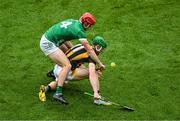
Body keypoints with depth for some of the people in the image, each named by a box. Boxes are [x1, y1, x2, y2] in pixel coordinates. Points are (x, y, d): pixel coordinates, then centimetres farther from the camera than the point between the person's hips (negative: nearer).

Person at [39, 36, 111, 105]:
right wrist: (95, 93, -29)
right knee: (94, 73, -7)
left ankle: (46, 88, 11)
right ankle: (97, 98, -11)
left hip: (57, 68, 8)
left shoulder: (82, 46, 15)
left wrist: (95, 70, 15)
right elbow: (91, 74, -22)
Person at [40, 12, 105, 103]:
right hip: (48, 44, -10)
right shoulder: (79, 31, -17)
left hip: (46, 37, 10)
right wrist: (99, 64, -7)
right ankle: (58, 93, -24)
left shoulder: (73, 21, 8)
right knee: (67, 66, -16)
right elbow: (89, 50, -15)